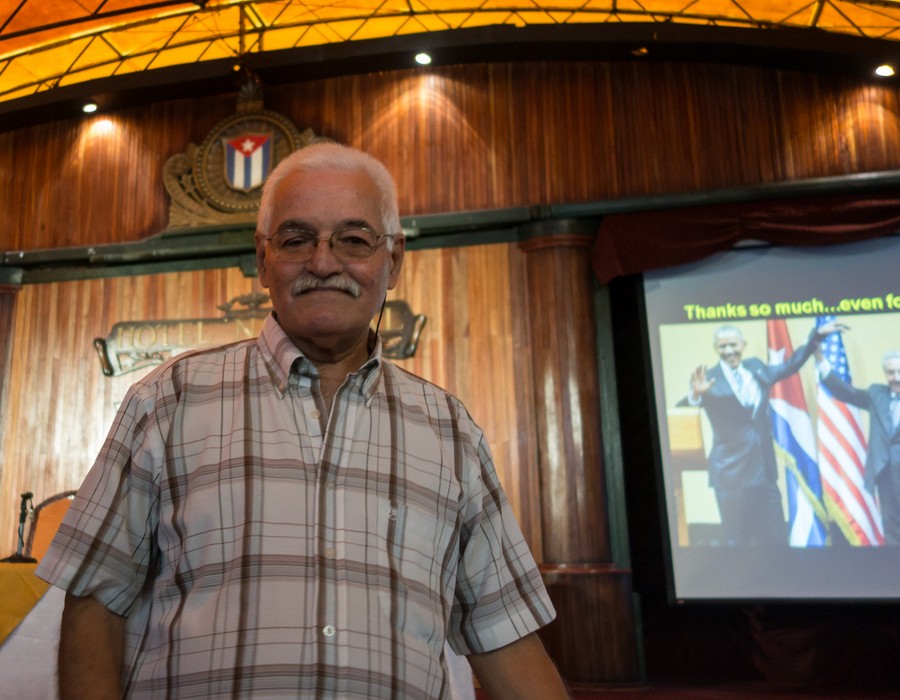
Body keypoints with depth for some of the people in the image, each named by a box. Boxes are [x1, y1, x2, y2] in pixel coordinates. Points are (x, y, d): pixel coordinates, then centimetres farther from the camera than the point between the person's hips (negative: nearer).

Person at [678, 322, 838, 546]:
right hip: (731, 472, -5)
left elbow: (790, 365, 24)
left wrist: (818, 334, 22)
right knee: (737, 540, 3)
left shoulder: (756, 367, 9)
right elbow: (682, 410, -21)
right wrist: (696, 394, -42)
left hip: (765, 468, 6)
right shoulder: (709, 379, -10)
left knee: (775, 538, 15)